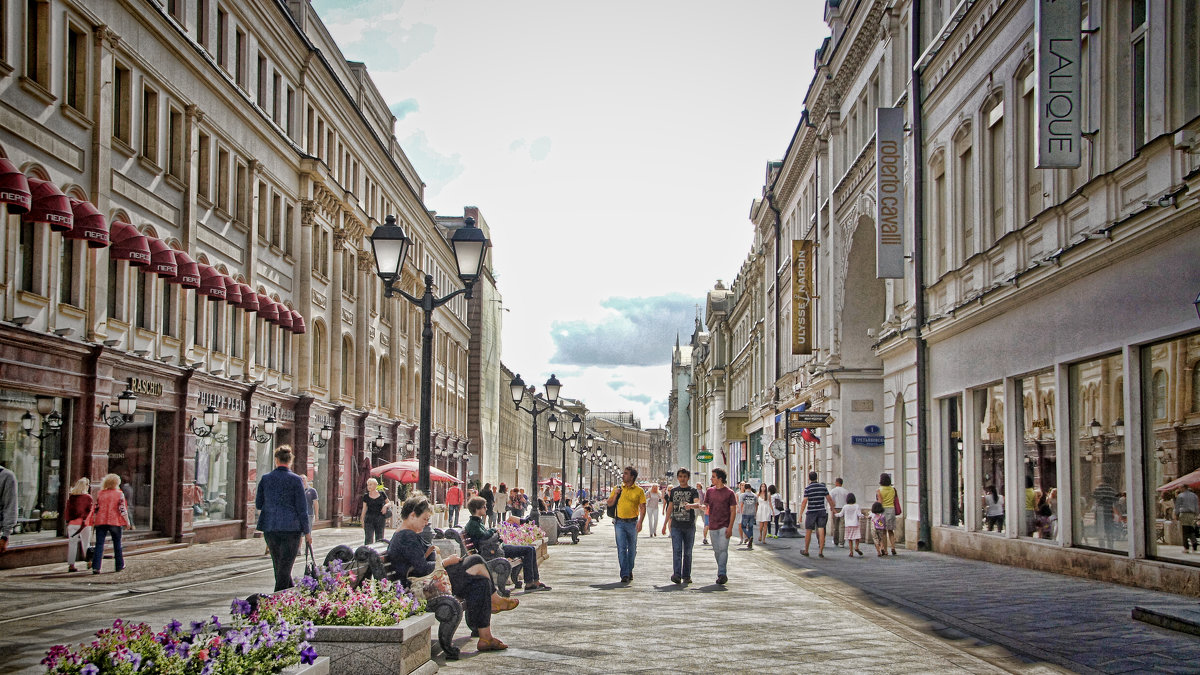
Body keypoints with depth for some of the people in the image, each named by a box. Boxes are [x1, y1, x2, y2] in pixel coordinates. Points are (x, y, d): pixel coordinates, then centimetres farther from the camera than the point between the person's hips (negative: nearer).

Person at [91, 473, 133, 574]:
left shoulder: (100, 494, 6)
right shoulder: (119, 494, -3)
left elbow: (95, 508, 7)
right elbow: (123, 509, -7)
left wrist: (93, 521, 17)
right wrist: (127, 522, 0)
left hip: (100, 522, 2)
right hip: (115, 522, -2)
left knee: (99, 545, -1)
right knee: (117, 544, 13)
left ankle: (96, 567, -12)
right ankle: (120, 565, 20)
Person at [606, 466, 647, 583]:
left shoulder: (639, 491, 0)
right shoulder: (617, 488, 7)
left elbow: (642, 508, -3)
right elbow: (609, 504, 10)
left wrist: (640, 522, -14)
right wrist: (615, 494, -7)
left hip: (632, 523, -1)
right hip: (619, 522, 1)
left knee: (632, 549, 11)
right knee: (621, 548, -6)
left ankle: (630, 570, 29)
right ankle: (624, 574, -7)